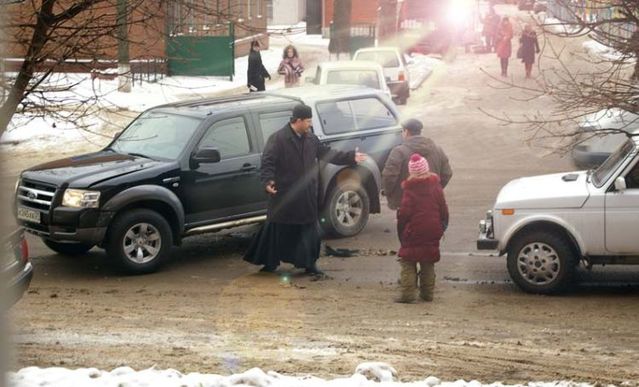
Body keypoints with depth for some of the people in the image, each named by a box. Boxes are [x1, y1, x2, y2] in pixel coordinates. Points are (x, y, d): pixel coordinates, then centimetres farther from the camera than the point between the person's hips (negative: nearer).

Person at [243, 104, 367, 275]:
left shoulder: (311, 139, 9)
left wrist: (351, 157, 11)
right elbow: (267, 162, -17)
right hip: (284, 195, -6)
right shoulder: (277, 139, -11)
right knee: (278, 230, 3)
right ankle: (270, 263, 16)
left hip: (306, 195, 6)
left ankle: (309, 264, 18)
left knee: (310, 230, 8)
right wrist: (268, 180, -34)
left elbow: (327, 153, 15)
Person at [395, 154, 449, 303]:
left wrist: (401, 230, 1)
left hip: (413, 233, -4)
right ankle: (427, 292, 17)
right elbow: (443, 209, 5)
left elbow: (404, 213, -13)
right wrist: (442, 226, 16)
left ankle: (407, 293, -8)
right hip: (432, 233, 4)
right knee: (428, 263, 15)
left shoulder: (410, 189, -12)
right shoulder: (435, 186, 1)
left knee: (407, 262, 1)